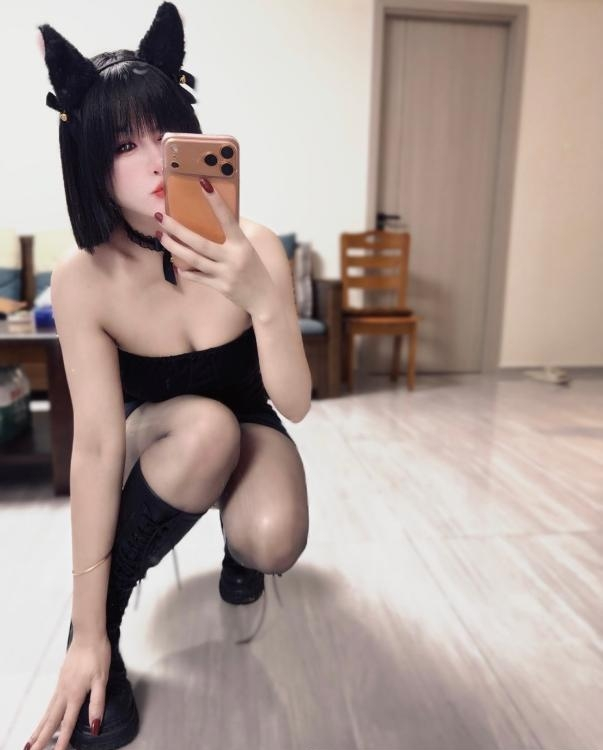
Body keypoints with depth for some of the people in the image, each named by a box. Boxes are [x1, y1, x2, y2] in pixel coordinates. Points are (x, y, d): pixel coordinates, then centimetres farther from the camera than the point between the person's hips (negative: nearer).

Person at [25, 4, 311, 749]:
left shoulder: (253, 246, -22)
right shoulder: (81, 281, -24)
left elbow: (294, 405, -25)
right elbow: (98, 446, -26)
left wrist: (262, 299, -44)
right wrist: (87, 632, -25)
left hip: (249, 431, 1)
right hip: (158, 443, 0)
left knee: (272, 543, -30)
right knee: (206, 426, -36)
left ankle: (234, 541, 11)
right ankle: (107, 628, -10)